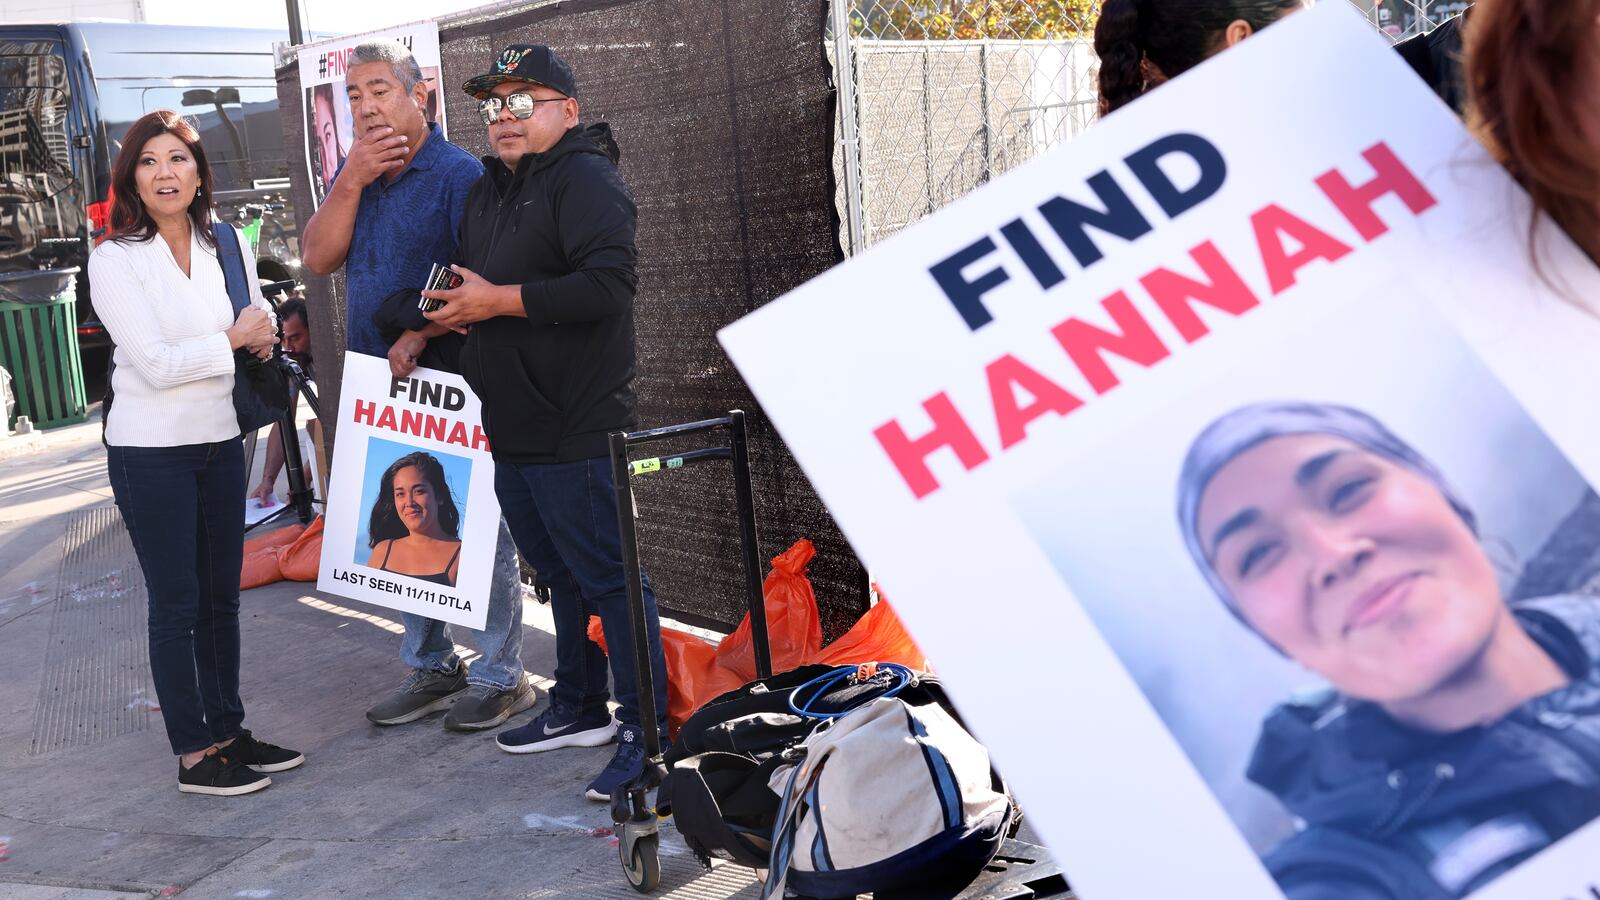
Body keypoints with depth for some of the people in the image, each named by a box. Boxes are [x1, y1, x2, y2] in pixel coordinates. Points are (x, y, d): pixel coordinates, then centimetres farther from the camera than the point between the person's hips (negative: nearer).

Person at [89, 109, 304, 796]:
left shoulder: (229, 245, 5)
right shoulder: (115, 260, -10)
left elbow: (260, 324, 16)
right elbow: (155, 363, -18)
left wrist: (264, 334, -6)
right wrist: (234, 339, -8)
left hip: (220, 443, 5)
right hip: (151, 452, -5)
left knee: (222, 596, 13)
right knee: (176, 603, 1)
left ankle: (228, 731, 24)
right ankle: (193, 756, 9)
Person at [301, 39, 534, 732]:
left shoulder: (459, 173, -9)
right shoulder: (356, 175, 13)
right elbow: (319, 258, 1)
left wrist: (422, 334, -23)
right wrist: (352, 180, -10)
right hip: (377, 382, 8)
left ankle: (499, 676, 11)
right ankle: (431, 668, 27)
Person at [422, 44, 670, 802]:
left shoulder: (584, 178, -11)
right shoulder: (489, 189, 18)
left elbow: (608, 283, -26)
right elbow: (471, 287, 29)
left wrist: (497, 301, -21)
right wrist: (446, 315, 6)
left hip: (576, 433, -9)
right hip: (513, 428, 9)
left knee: (608, 579, -5)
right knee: (561, 576, 18)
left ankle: (647, 731, 3)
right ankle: (579, 708, 31)